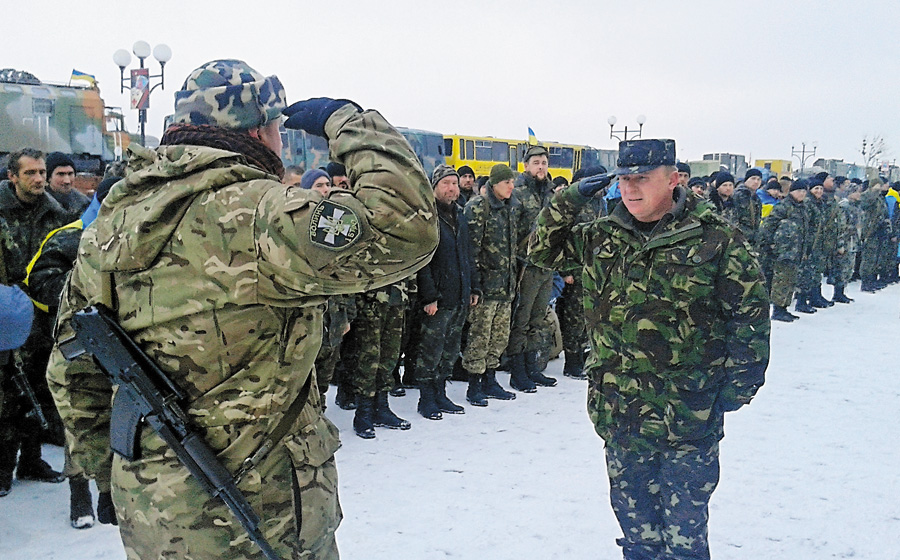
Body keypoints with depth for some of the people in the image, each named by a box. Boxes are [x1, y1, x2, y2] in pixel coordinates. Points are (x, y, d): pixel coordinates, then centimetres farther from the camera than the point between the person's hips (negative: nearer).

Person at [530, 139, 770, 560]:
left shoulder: (715, 238, -9)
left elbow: (749, 310, -6)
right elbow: (543, 250, 10)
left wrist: (738, 383, -7)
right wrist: (570, 200, -2)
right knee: (632, 510, 20)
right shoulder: (602, 236, 4)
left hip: (689, 413, -4)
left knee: (684, 525, 8)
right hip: (620, 411, 5)